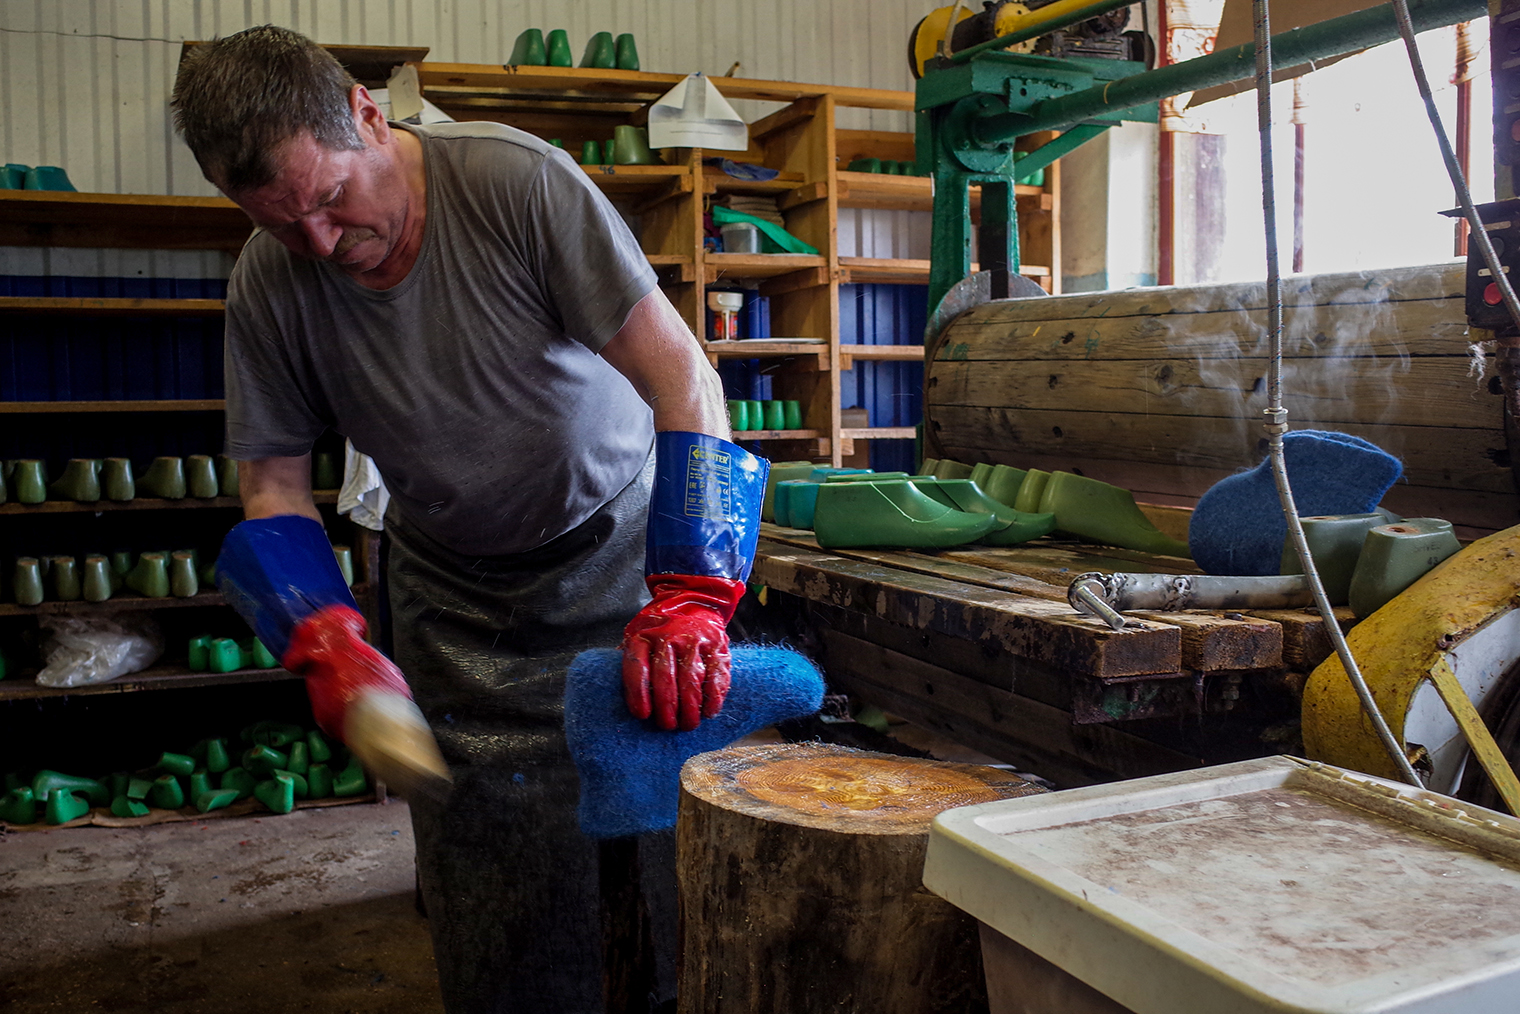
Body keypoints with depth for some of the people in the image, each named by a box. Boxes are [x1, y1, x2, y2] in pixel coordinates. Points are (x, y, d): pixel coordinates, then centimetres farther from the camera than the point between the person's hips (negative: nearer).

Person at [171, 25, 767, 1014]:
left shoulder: (515, 179, -22)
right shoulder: (269, 282, -10)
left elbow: (683, 375, -26)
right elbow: (274, 488, -3)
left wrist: (690, 598, -34)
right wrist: (328, 645, -21)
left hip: (612, 552, -2)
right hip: (453, 593, 3)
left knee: (663, 842, 0)